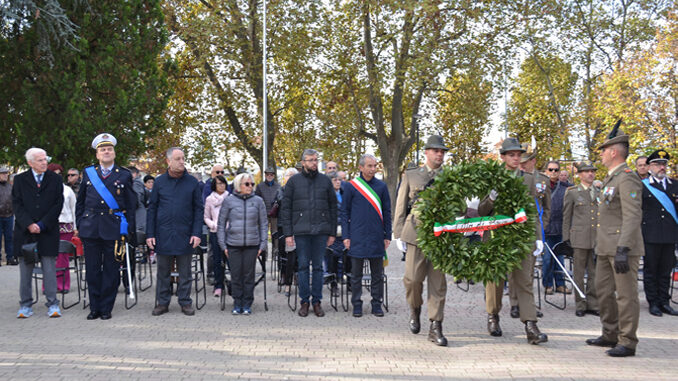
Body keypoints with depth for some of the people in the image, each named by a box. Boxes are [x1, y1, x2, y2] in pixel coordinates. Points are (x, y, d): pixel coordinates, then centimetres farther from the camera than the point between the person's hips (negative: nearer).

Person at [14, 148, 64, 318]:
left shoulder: (55, 179, 6)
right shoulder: (20, 180, 8)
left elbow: (58, 204, 0)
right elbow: (16, 204, 1)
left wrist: (42, 224, -9)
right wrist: (29, 224, -12)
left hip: (48, 232, -1)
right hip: (25, 231, 1)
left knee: (49, 268, -2)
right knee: (25, 269, 5)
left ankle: (52, 304, 3)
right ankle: (25, 304, 13)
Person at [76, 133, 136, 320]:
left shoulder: (124, 175, 6)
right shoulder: (88, 173, 12)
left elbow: (131, 205, 5)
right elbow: (80, 201, 16)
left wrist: (127, 231, -1)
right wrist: (79, 225, 8)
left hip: (114, 229, -2)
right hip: (90, 228, 2)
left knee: (111, 270, 2)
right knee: (92, 270, 5)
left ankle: (106, 308, 13)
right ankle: (94, 307, 16)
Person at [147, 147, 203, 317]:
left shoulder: (192, 182, 3)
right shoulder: (159, 182, 5)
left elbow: (198, 209, 4)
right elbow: (152, 209, 6)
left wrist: (197, 233, -6)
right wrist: (150, 234, 0)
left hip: (185, 236, 0)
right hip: (163, 235, 1)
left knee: (185, 272, 7)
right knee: (163, 271, 9)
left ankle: (185, 302, 16)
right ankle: (163, 302, 19)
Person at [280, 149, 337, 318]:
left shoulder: (325, 181, 9)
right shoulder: (294, 181, 5)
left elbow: (333, 207, 11)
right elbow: (286, 208, 4)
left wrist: (332, 233, 5)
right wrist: (288, 233, -3)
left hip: (321, 231, 1)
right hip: (301, 231, -1)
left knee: (318, 266, 5)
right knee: (303, 266, 2)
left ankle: (317, 302, 13)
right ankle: (304, 301, 12)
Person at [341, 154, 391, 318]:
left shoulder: (381, 186, 5)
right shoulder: (351, 186, 0)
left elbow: (387, 212, 10)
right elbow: (344, 212, 3)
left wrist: (387, 236, 5)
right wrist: (346, 236, -3)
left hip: (376, 238, 2)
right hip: (357, 238, -2)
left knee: (377, 274, 8)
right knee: (356, 275, 5)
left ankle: (377, 304, 17)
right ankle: (357, 305, 14)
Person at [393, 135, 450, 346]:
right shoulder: (410, 176, 12)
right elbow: (400, 207, 10)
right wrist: (398, 235, 4)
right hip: (416, 233, -1)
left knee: (438, 282, 0)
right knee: (413, 278, -6)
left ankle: (435, 327, 7)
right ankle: (415, 309, 24)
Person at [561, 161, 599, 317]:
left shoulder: (599, 192, 14)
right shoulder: (572, 192, 4)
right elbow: (566, 217, 4)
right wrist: (566, 238, -1)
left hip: (598, 238, 3)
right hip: (579, 238, -3)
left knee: (595, 273, 5)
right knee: (579, 273, 2)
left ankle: (592, 304, 14)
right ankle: (580, 304, 10)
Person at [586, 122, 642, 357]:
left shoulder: (627, 178, -14)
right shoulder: (610, 178, 18)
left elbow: (633, 216, -21)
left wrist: (623, 249, -27)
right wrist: (601, 245, 22)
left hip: (622, 248, -10)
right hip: (606, 248, 10)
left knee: (626, 295, -3)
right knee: (604, 292, 15)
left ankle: (627, 342, 4)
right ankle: (610, 335, 27)